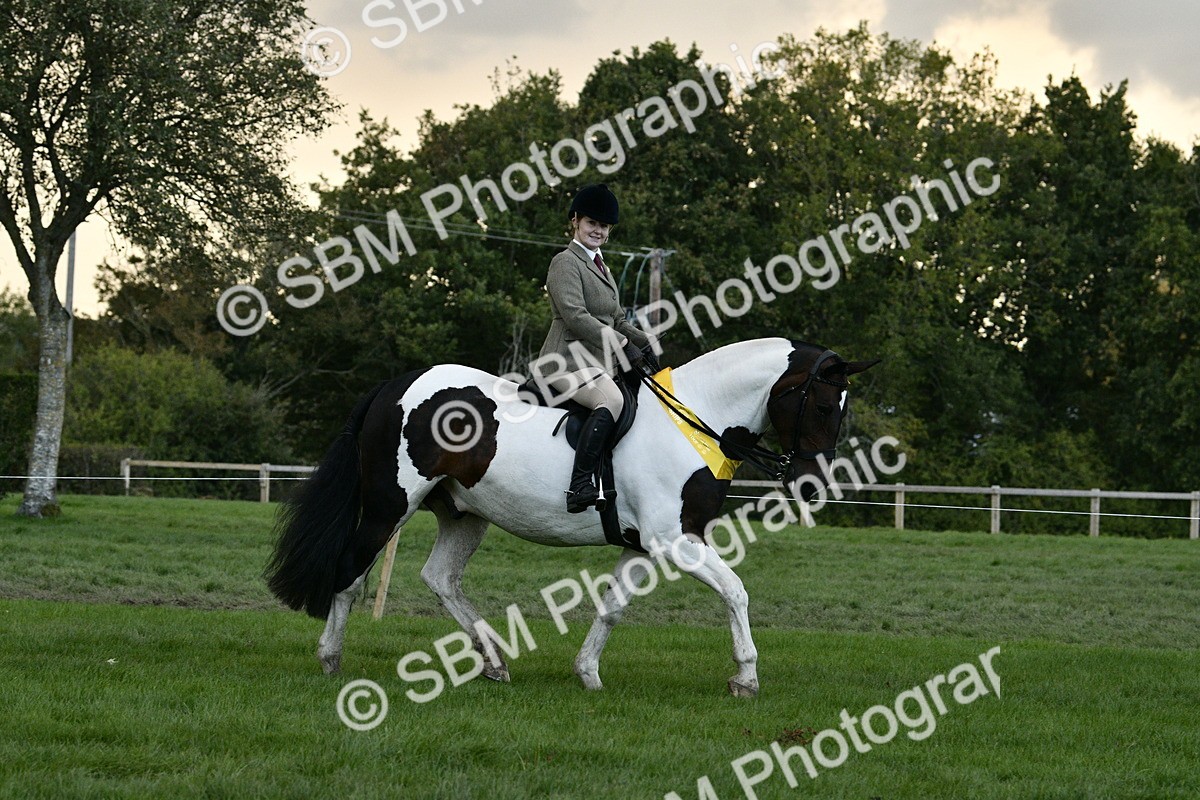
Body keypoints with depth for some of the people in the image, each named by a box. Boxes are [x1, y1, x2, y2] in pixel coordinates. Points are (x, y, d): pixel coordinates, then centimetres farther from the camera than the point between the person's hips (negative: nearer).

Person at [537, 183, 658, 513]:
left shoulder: (601, 267, 25)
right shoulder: (565, 263, -4)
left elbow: (618, 320, 29)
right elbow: (575, 315, -17)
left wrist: (646, 344, 11)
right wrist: (622, 345, -20)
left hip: (598, 362, 10)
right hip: (569, 359, -10)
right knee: (612, 400, -34)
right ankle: (579, 487, -43)